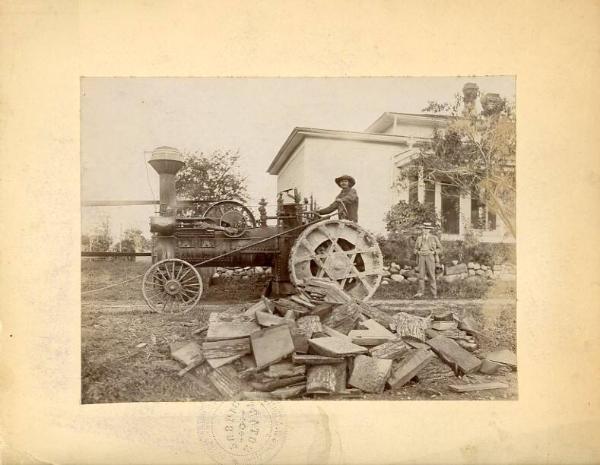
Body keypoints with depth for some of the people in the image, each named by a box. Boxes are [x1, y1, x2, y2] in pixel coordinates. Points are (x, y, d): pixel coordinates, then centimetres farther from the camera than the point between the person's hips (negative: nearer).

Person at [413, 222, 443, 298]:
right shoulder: (419, 238, 7)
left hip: (430, 258, -2)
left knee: (431, 275, -3)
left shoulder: (434, 238, 0)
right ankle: (420, 292, 0)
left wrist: (433, 252, -12)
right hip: (421, 258, 2)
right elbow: (415, 249, 14)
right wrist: (418, 252, -8)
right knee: (421, 275, -4)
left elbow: (439, 249, 5)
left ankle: (434, 294, 4)